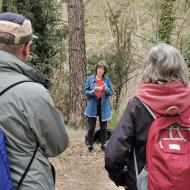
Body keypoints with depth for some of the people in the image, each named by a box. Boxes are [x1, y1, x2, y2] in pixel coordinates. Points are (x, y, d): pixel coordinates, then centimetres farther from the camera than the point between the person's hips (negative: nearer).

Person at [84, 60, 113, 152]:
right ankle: (90, 145, 11)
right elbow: (85, 91, -1)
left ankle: (103, 145, 21)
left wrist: (106, 89, -17)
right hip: (92, 106, -1)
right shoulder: (90, 78, -2)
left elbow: (111, 92, 3)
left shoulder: (107, 79, 1)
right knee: (91, 127, 1)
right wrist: (93, 91, -20)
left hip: (104, 106, 1)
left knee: (103, 127, 10)